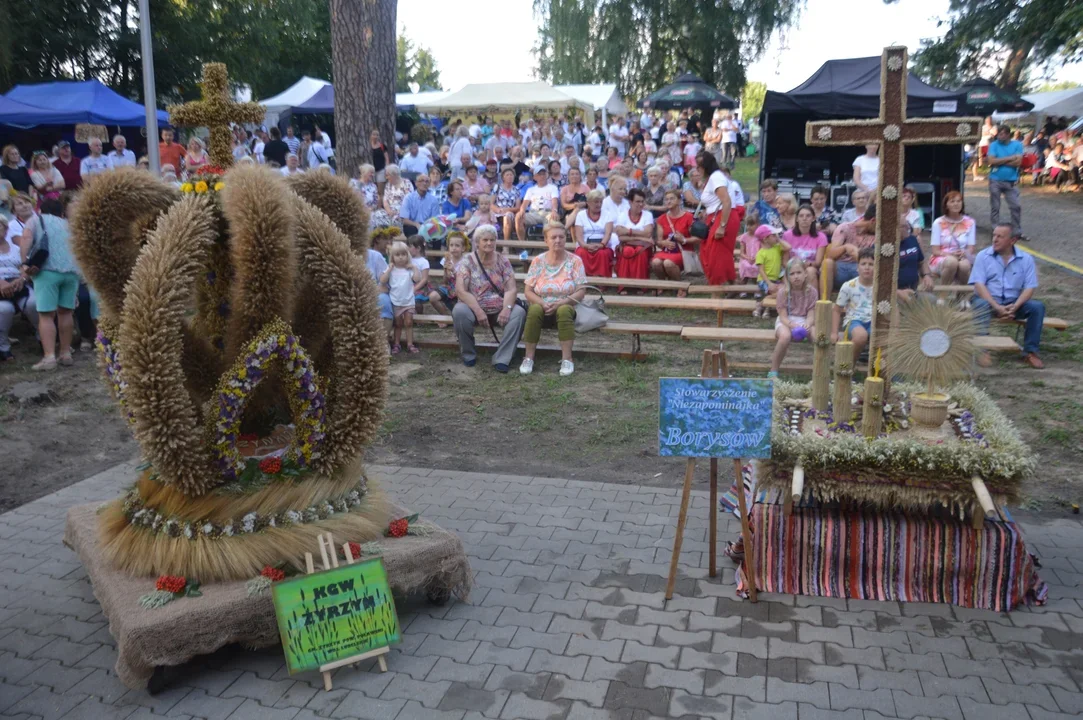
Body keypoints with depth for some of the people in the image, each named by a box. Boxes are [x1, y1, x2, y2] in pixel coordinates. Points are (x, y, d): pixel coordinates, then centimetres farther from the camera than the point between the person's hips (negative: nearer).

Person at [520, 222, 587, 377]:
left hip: (566, 307, -1)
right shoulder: (538, 261, 4)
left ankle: (567, 359, -30)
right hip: (541, 306, 1)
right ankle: (529, 358, -26)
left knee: (563, 311, -35)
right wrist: (543, 303, -18)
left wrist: (560, 303, -19)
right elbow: (528, 292, 2)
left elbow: (581, 292, -4)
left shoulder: (575, 261, 1)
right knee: (535, 310, -33)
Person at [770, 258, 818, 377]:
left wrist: (807, 324, -28)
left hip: (805, 321, 2)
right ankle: (773, 372, -21)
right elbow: (783, 316, -11)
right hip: (786, 321, -2)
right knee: (785, 336, -37)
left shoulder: (811, 291, -3)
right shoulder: (783, 291, -8)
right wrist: (792, 325, -31)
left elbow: (811, 315, -5)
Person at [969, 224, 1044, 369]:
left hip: (1014, 303, 2)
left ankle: (1030, 352, -15)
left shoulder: (1026, 259, 5)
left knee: (1038, 306, -23)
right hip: (989, 301, -2)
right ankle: (982, 350, -37)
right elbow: (979, 285, -9)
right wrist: (997, 307, -22)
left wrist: (1015, 306, -20)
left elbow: (1029, 288, -1)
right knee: (980, 304, -35)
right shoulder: (983, 256, 0)